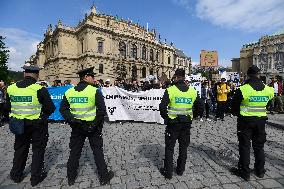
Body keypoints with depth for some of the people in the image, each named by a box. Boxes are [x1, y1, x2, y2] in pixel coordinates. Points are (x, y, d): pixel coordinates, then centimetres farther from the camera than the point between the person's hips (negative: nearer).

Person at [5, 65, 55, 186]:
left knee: (20, 149, 23)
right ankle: (36, 177, 23)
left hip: (19, 125, 4)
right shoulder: (39, 89, -18)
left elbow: (7, 107, 7)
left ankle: (16, 175, 39)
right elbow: (51, 108, -15)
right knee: (38, 149, 12)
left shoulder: (11, 88, -3)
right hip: (37, 125, -4)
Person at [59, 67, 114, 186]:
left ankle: (71, 178, 35)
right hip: (92, 127, -4)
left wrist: (71, 119, -3)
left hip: (76, 127, 4)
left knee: (74, 151, 19)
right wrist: (96, 123, -9)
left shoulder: (69, 92, 1)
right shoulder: (94, 91, -14)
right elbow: (102, 109, -19)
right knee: (97, 151, 10)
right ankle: (104, 177, 24)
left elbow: (63, 109, 1)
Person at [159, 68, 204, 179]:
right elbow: (200, 108, 5)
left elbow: (162, 107, -20)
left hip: (173, 123, -3)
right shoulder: (193, 91, -2)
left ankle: (168, 172, 23)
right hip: (186, 124, 4)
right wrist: (190, 114, 14)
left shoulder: (170, 90, -15)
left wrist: (166, 117, -3)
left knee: (169, 148, 12)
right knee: (183, 147, 20)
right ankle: (180, 170, 35)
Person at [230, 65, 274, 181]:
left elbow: (234, 107, -9)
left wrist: (238, 114, 10)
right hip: (261, 120, 4)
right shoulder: (268, 90, -3)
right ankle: (260, 171, 33)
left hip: (245, 120, -4)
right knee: (259, 146, 19)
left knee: (245, 146, 7)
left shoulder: (242, 89, -16)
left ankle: (244, 172, 16)